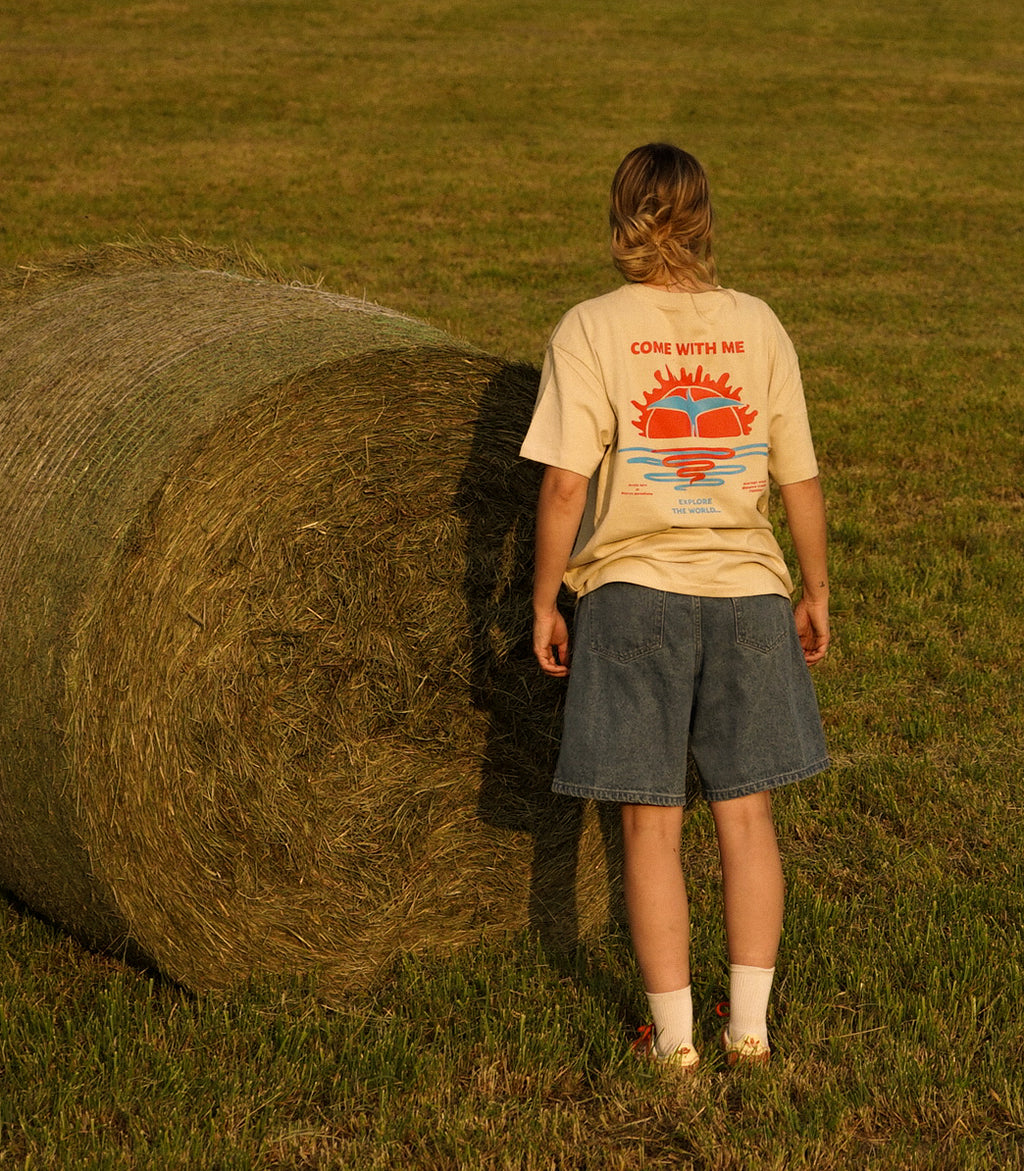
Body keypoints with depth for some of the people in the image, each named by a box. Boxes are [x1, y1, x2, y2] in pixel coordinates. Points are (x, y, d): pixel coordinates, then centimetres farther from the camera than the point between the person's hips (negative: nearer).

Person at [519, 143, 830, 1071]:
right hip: (748, 591, 3)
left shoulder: (590, 331, -6)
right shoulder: (757, 326, 2)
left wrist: (544, 603, -1)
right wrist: (816, 590, 16)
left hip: (634, 591, -2)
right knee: (746, 811, 12)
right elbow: (801, 478, 5)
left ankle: (673, 1032, 10)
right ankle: (750, 1022, 15)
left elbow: (565, 484, -11)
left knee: (651, 820, 5)